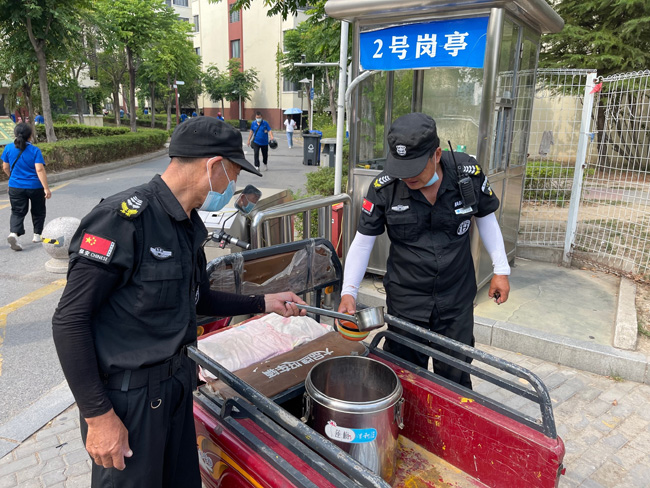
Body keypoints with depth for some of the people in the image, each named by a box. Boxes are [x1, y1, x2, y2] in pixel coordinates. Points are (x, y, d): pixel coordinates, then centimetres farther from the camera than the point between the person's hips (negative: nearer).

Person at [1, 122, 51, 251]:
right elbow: (40, 169, -19)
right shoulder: (35, 150, -11)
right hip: (35, 187, -2)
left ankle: (14, 233, -17)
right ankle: (37, 235, 24)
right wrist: (46, 188, -19)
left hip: (15, 187, 2)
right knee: (38, 211, 17)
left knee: (17, 212, 7)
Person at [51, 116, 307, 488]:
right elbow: (70, 321, -20)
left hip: (177, 384, 8)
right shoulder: (124, 219, -22)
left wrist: (264, 303, 15)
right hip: (127, 396, -8)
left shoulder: (190, 224, 6)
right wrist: (98, 415, -18)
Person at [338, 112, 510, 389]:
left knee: (456, 378, 14)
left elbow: (486, 217, 6)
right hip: (405, 301, -1)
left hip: (457, 300, 1)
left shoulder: (469, 173, -11)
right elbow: (363, 240, -6)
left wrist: (501, 270, 7)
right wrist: (348, 292, -13)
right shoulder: (384, 187, -14)